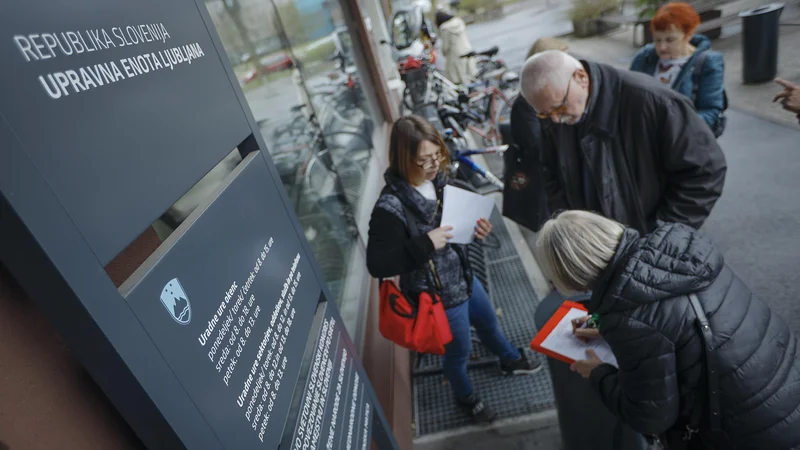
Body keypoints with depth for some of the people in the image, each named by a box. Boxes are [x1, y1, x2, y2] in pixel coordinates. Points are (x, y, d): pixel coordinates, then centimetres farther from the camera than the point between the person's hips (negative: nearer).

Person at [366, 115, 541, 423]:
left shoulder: (437, 180, -9)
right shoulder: (391, 207, -31)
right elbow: (377, 264, -29)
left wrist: (476, 227, -13)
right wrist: (424, 244, -36)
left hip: (464, 277, 7)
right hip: (439, 296, -7)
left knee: (488, 322, 32)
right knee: (459, 351, 20)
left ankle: (510, 361, 65)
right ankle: (465, 397, 54)